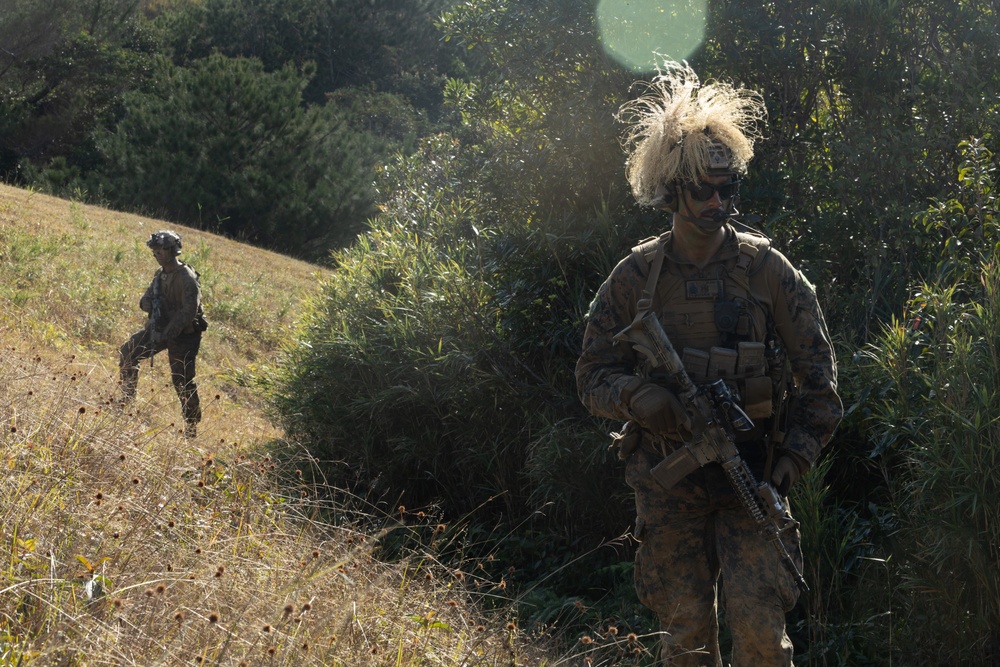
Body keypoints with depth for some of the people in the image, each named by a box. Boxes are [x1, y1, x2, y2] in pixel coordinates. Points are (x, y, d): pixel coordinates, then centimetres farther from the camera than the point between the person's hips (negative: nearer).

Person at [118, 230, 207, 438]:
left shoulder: (186, 278, -23)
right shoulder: (160, 274, 4)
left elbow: (188, 312, -27)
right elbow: (145, 301, 9)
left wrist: (166, 335, -27)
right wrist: (151, 303, -16)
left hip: (183, 335, -8)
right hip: (161, 327, 8)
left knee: (182, 380, -5)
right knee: (128, 352, 7)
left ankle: (191, 427, 8)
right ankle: (126, 401, 21)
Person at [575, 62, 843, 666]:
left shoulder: (768, 271, 0)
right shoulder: (636, 277, 2)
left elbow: (818, 377, 3)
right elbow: (593, 374, 4)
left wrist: (796, 456, -8)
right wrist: (638, 398, -17)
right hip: (668, 482, 1)